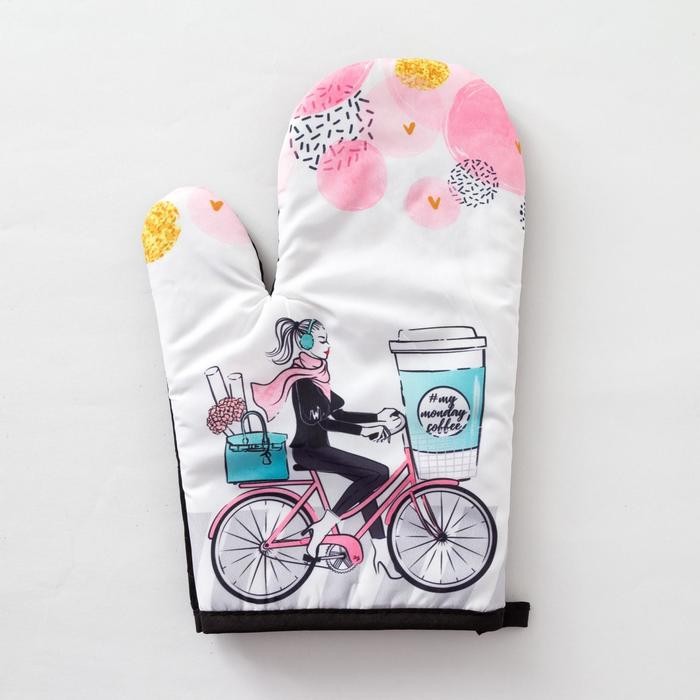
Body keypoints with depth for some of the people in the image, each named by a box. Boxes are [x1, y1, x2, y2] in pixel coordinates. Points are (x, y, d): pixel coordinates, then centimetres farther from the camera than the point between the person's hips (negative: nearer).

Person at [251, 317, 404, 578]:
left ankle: (381, 553, 13)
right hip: (309, 449, -9)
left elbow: (336, 414, 14)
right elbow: (319, 421, -26)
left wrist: (378, 417, 7)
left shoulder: (314, 375, 12)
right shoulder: (301, 379, -17)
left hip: (317, 447, 9)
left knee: (367, 482, 8)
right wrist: (365, 430, -29)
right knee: (378, 473, -17)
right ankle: (323, 527, -12)